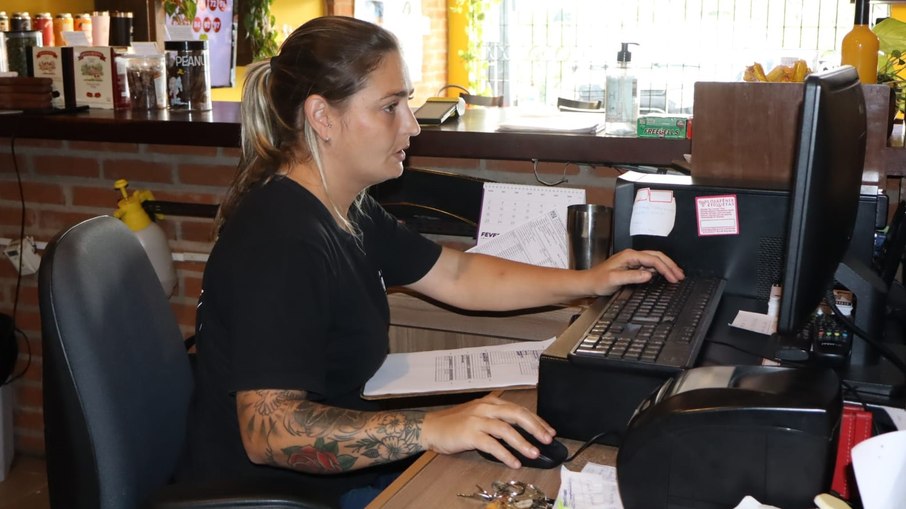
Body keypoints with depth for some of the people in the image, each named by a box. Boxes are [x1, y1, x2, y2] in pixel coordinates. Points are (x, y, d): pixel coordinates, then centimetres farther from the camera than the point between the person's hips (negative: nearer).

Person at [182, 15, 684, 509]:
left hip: (342, 464, 9)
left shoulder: (350, 211, 5)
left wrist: (589, 281, 6)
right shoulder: (280, 242, -26)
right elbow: (268, 430, -33)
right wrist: (429, 429, -40)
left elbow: (458, 276, 13)